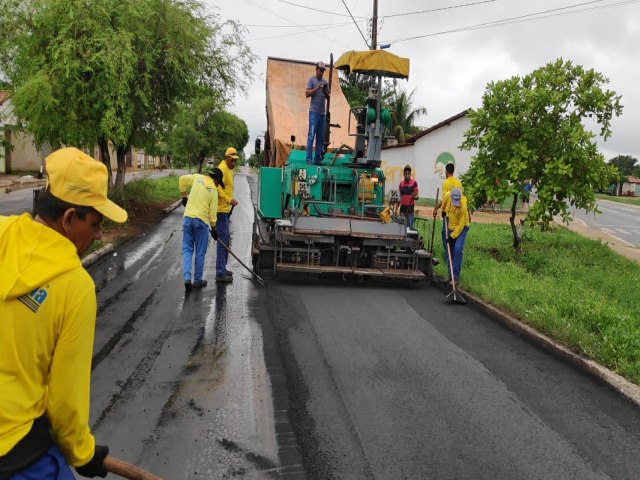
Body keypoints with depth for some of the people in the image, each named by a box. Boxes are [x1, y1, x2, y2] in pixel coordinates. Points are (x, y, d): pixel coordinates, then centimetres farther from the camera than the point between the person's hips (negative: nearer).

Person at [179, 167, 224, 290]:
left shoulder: (197, 177, 5)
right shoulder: (213, 191, -2)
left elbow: (182, 179, 12)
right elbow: (212, 212, -1)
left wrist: (184, 197, 21)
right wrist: (213, 228, 10)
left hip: (187, 218, 3)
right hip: (201, 221, -3)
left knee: (187, 250, 10)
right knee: (200, 252, 8)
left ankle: (187, 278, -2)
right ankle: (197, 281, 15)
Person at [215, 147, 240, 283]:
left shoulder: (229, 169, 17)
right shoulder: (222, 168, -15)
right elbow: (218, 188, -27)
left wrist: (230, 200, 18)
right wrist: (229, 200, -35)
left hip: (225, 209, 11)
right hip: (221, 209, -11)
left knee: (225, 239, 17)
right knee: (222, 240, -10)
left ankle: (222, 268, 29)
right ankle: (220, 274, -7)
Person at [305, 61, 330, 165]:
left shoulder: (325, 82, 19)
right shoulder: (311, 80, 2)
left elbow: (328, 96, 17)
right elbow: (307, 94, -8)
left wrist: (325, 92, -3)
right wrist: (317, 88, -18)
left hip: (322, 113, 6)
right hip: (314, 112, -6)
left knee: (321, 137, 4)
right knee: (311, 135, -9)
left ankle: (318, 158, 8)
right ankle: (309, 158, -9)